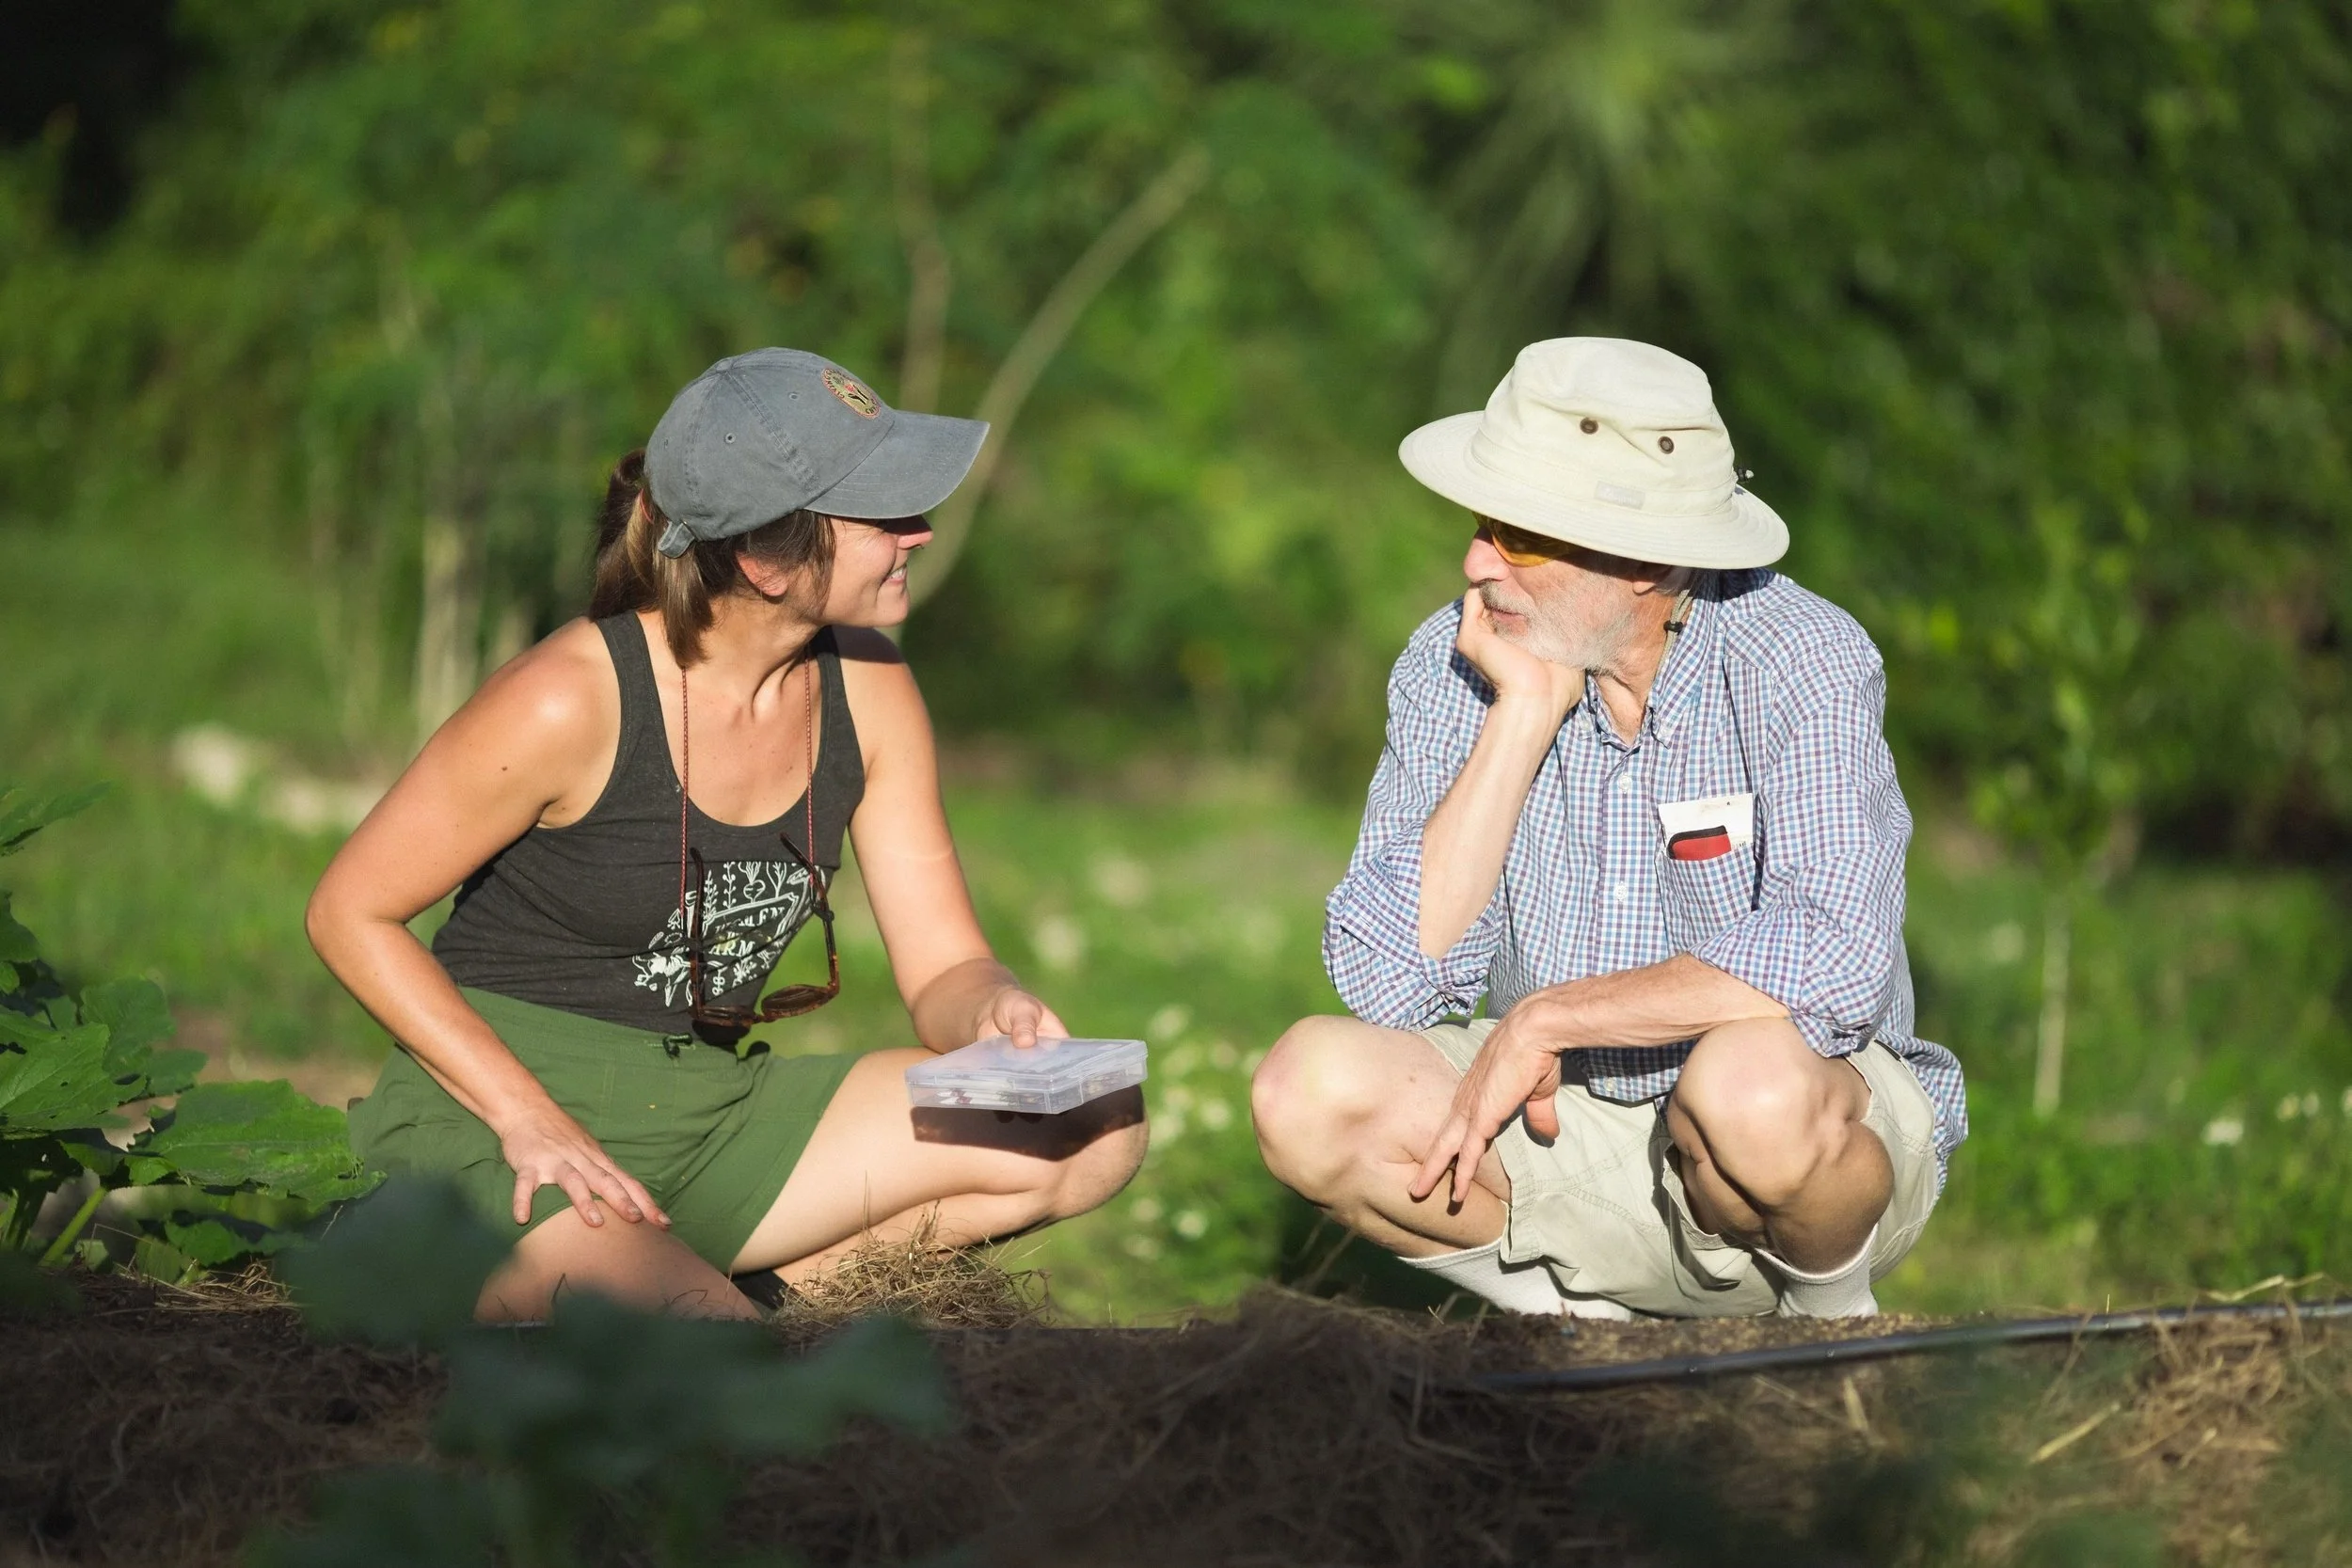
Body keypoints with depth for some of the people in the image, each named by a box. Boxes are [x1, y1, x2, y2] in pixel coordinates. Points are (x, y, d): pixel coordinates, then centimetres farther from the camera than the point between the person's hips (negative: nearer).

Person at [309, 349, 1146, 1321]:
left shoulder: (866, 688, 0)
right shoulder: (570, 700, -19)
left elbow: (943, 971, 6)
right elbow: (350, 913, -10)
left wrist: (996, 1012, -20)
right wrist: (529, 1120, -19)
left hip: (711, 1108, 7)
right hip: (497, 1114, -6)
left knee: (1094, 1133, -9)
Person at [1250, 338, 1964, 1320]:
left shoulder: (1802, 664, -18)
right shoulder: (1453, 666, -6)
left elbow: (1838, 967, -32)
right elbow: (1386, 984, -15)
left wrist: (1546, 1016, -25)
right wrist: (1524, 715, -20)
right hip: (1563, 1128, 4)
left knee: (1753, 1090, -37)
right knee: (1310, 1092, -20)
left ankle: (1827, 1314, -3)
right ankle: (1597, 1329, -1)